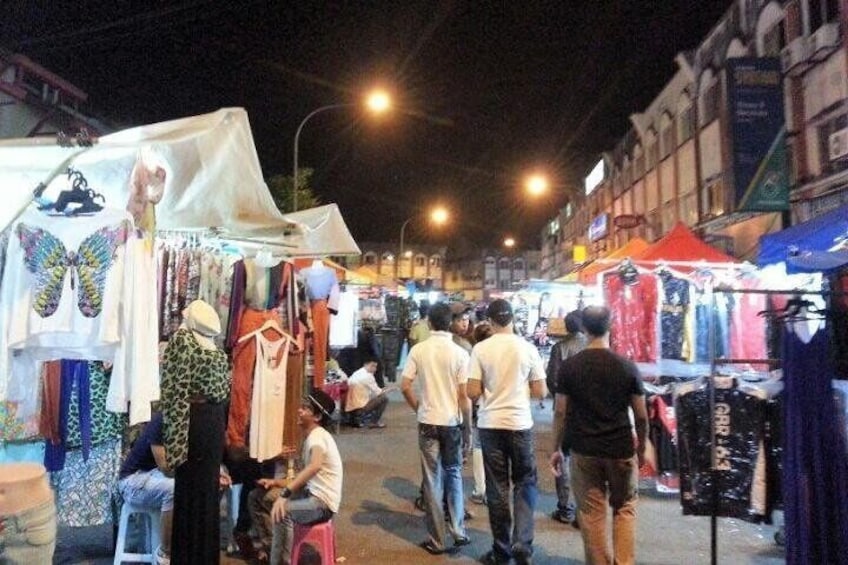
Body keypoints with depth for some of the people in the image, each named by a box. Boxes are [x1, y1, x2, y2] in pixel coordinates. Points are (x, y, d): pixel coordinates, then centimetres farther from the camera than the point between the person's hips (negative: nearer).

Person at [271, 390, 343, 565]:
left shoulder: (317, 436, -18)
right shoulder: (314, 436, 12)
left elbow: (315, 465, -39)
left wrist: (285, 493, -43)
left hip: (323, 503, -10)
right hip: (313, 494, 10)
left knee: (282, 512, -23)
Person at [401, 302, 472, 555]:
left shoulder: (418, 350, -6)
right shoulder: (459, 353, -9)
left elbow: (405, 387, -7)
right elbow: (464, 395, -9)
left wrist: (419, 408, 10)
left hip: (428, 421, 0)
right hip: (453, 422, 0)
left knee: (433, 480, 8)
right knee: (454, 475, 18)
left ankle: (437, 541, 16)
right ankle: (458, 532, 21)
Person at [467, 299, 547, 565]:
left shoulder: (480, 349, -7)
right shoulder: (527, 348, -4)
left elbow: (473, 392, -8)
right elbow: (541, 392, -1)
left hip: (490, 424, 0)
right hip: (520, 424, 0)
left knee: (497, 488, 10)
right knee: (525, 483, 15)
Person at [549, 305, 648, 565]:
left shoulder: (569, 366, -5)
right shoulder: (627, 366, -5)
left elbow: (561, 413, -3)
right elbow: (641, 416, -1)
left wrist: (557, 449, 8)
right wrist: (641, 449, 14)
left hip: (584, 451, 0)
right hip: (621, 450, 1)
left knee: (592, 514, 9)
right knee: (625, 508, 18)